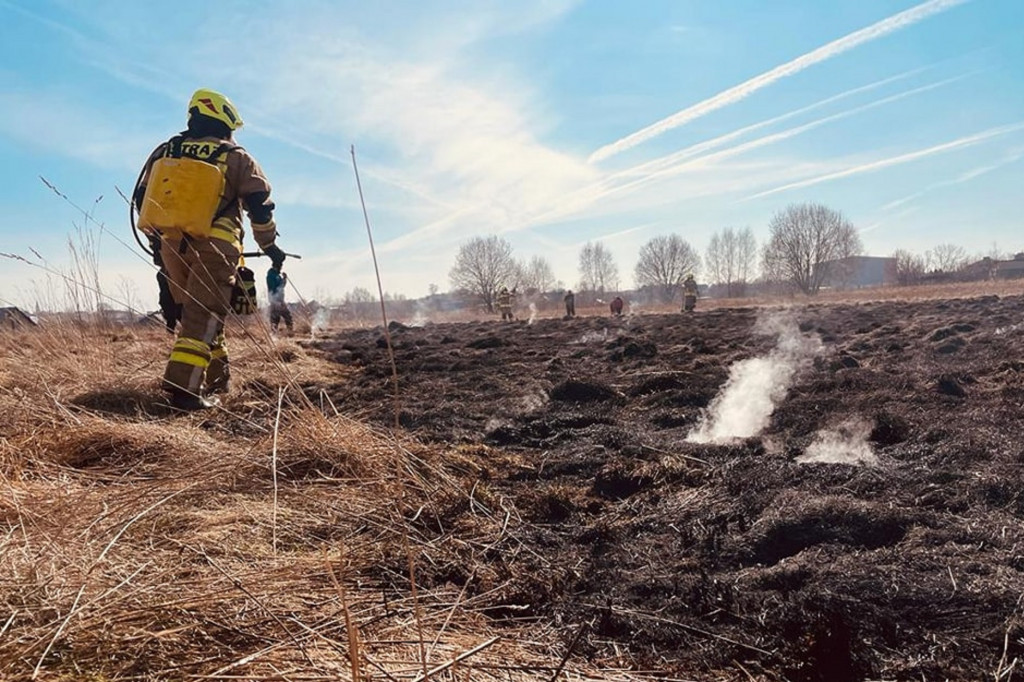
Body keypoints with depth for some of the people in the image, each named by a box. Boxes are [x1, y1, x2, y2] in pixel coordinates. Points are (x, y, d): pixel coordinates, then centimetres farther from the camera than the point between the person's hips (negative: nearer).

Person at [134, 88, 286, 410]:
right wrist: (269, 245, 10)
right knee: (204, 316, -7)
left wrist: (161, 236, 28)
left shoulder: (163, 152, 15)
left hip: (172, 247, 5)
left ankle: (216, 376, 28)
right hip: (213, 249, -5)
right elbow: (259, 203, 0)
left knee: (194, 311, 18)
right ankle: (185, 388, -17)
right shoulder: (235, 157, 2)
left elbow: (141, 199, 17)